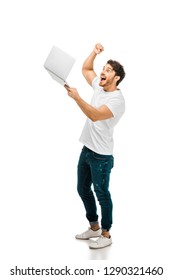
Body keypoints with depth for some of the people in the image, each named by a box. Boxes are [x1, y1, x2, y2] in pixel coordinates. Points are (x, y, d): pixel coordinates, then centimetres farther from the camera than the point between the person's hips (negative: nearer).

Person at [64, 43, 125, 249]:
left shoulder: (117, 99, -19)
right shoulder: (99, 87, 7)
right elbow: (85, 69, 22)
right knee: (83, 189, 16)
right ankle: (94, 227, 31)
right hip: (86, 149, 9)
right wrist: (95, 52, 8)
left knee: (102, 194, 1)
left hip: (101, 155, -9)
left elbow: (95, 115, -33)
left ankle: (106, 235, 14)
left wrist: (77, 98, -40)